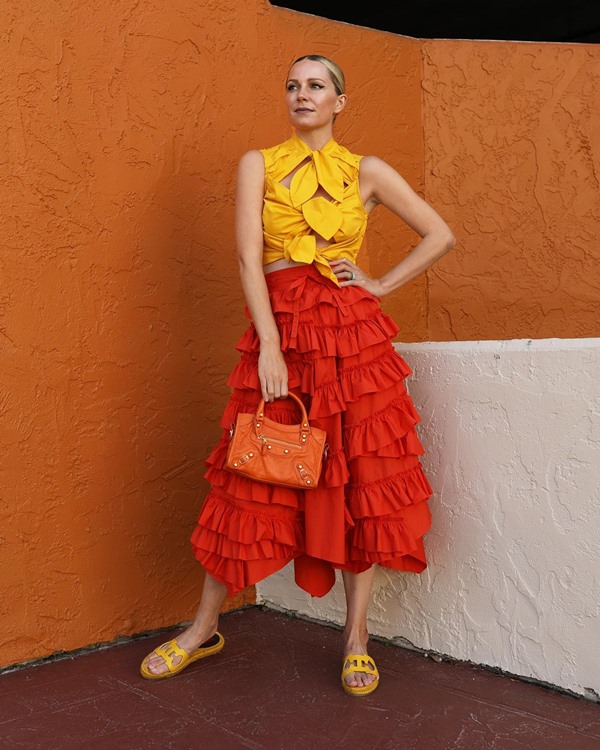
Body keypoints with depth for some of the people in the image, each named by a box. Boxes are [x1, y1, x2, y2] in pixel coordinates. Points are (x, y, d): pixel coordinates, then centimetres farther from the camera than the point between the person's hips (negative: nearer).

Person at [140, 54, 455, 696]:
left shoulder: (367, 172, 9)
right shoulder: (258, 165, 7)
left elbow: (440, 236, 12)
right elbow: (249, 258, -4)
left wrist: (381, 285, 3)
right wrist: (270, 346, -14)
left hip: (354, 333, 1)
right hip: (279, 329, 0)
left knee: (364, 477, 1)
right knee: (252, 480, 4)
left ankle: (356, 633, 14)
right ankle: (204, 629, 18)